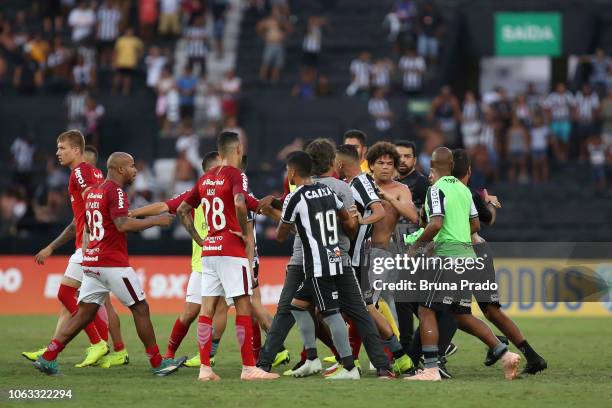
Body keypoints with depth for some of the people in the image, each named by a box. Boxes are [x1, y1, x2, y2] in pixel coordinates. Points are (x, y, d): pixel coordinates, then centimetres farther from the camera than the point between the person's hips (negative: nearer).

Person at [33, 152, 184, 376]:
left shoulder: (92, 192, 16)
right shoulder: (115, 191, -11)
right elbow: (122, 225, -23)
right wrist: (155, 221, -15)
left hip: (91, 262, 8)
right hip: (113, 263, -8)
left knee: (84, 313, 7)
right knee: (140, 308, 2)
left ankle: (48, 357, -1)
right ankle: (157, 363, 7)